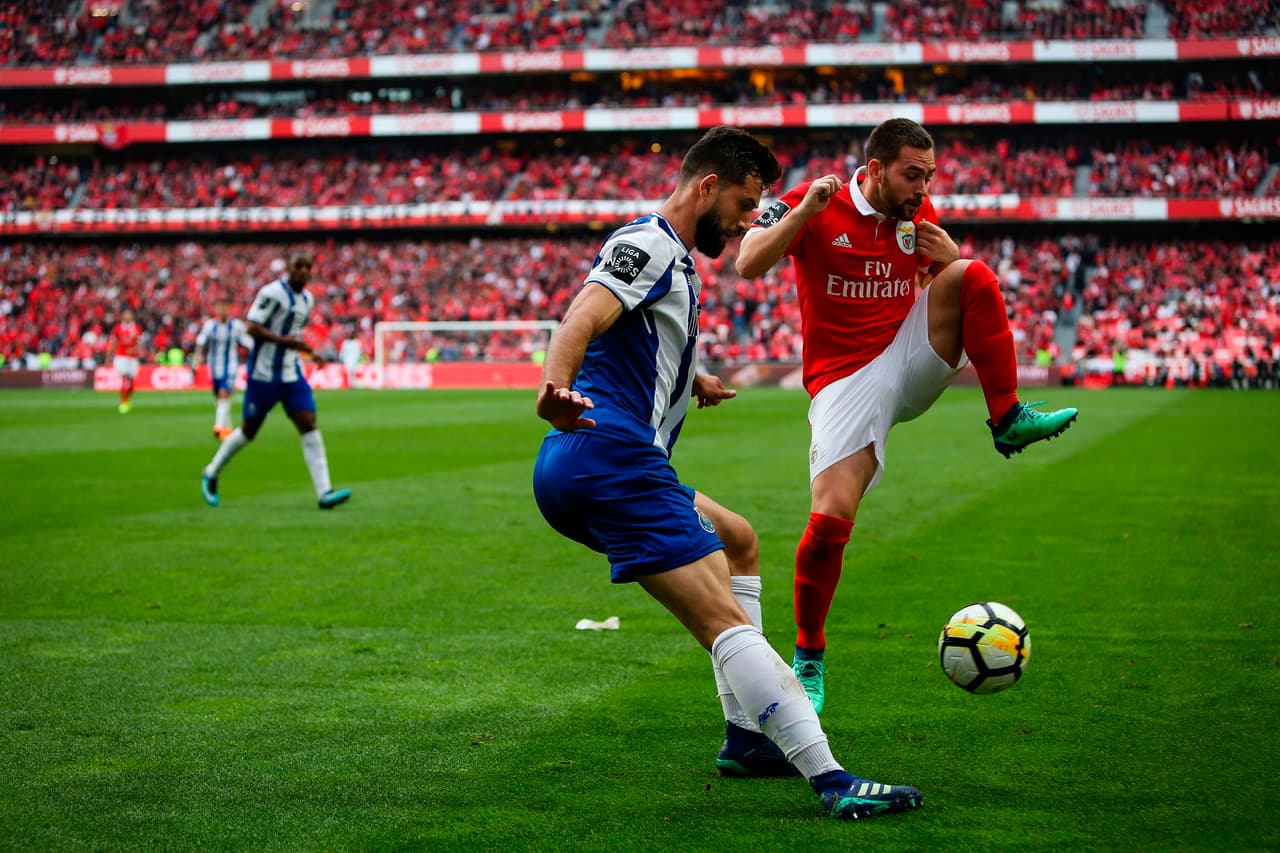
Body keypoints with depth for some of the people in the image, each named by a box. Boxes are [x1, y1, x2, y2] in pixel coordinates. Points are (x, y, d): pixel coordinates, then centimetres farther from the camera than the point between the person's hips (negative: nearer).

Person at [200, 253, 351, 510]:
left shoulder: (307, 299, 12)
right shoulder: (272, 293, -13)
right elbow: (252, 328, -18)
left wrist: (303, 348, 13)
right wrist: (283, 340, -29)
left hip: (292, 374, 6)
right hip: (264, 373, -6)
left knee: (309, 425, -8)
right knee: (248, 430, 4)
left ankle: (324, 492, -13)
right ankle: (211, 474, 27)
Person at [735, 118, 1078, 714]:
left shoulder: (919, 215, 5)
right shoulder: (814, 206, -8)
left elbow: (966, 295, 13)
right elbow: (748, 266, -20)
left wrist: (954, 261, -10)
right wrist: (805, 210, -29)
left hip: (912, 362, 4)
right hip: (847, 381, -3)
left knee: (975, 276, -21)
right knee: (830, 520, -16)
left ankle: (1008, 421, -17)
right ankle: (809, 657, 6)